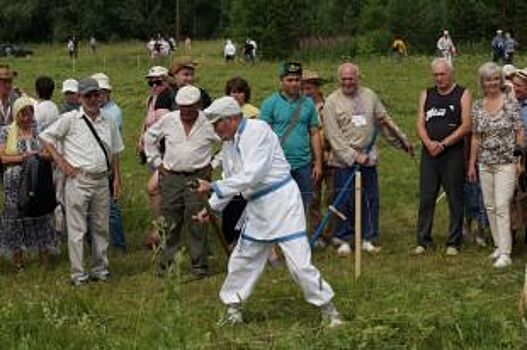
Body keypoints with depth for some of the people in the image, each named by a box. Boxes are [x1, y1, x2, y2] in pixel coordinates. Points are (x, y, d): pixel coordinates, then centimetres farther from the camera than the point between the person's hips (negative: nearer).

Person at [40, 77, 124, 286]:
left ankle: (100, 269, 22)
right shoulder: (70, 119, -2)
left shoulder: (108, 122, 11)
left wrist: (117, 178, 12)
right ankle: (78, 274, 4)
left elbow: (115, 152, 18)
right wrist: (60, 162, -6)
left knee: (101, 227, 11)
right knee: (77, 229, -2)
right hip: (78, 180, -4)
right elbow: (45, 137, 0)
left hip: (102, 181, 4)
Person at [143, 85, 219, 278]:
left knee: (198, 224, -2)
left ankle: (199, 265, 5)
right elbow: (149, 137, 18)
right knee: (169, 223, 5)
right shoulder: (168, 121, 3)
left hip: (198, 177, -2)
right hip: (171, 177, 2)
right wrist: (156, 162, 12)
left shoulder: (208, 123, -3)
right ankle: (166, 264, 14)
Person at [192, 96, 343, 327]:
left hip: (282, 200, -9)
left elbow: (251, 176, -24)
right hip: (257, 207, 9)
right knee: (243, 258, 13)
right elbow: (230, 180, 20)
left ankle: (329, 310, 2)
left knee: (299, 261, -10)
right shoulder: (229, 143, 10)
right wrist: (211, 207, 11)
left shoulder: (257, 130, -16)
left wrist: (213, 187, -20)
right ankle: (233, 308, 27)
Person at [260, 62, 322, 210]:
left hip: (303, 164, 3)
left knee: (304, 206, 8)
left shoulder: (308, 103, 9)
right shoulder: (270, 103, -1)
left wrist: (318, 163, 7)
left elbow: (315, 134, 11)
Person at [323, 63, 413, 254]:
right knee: (345, 202, -2)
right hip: (344, 161, -4)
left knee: (371, 200, 5)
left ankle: (368, 238, 16)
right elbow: (333, 136, -10)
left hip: (368, 158, 4)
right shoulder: (332, 102, -5)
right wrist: (354, 156, -14)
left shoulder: (369, 96, 9)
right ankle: (343, 240, 11)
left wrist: (402, 140, 20)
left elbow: (386, 122, 19)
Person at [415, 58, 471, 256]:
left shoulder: (462, 94, 2)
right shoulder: (427, 95, 14)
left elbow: (466, 126, -7)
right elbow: (420, 123, 7)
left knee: (455, 199, 1)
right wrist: (428, 142, -12)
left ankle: (453, 243, 7)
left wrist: (443, 144, -13)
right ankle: (423, 241, 9)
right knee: (426, 198, 3)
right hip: (429, 154, 3)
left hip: (453, 153, -3)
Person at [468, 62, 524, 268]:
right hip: (485, 164, 5)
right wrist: (472, 164, 11)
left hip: (506, 163, -5)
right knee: (490, 207, 7)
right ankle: (499, 246, 19)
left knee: (501, 206, -12)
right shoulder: (477, 106, 7)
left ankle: (505, 254, -10)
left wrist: (520, 159, -8)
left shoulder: (511, 103, -5)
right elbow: (476, 137, 12)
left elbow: (520, 133, -3)